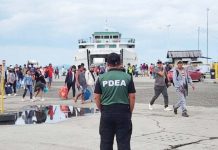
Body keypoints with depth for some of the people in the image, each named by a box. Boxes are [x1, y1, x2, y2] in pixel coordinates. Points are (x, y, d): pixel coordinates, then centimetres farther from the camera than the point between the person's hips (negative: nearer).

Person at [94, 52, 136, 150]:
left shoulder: (101, 78, 0)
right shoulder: (127, 77, -1)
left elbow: (96, 97, 1)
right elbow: (132, 97, -1)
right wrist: (130, 112, 9)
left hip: (106, 113, 1)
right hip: (123, 112, -1)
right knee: (124, 142, 5)